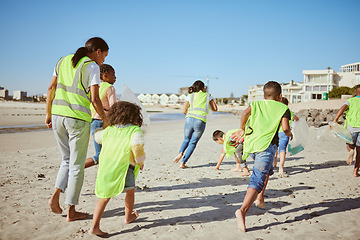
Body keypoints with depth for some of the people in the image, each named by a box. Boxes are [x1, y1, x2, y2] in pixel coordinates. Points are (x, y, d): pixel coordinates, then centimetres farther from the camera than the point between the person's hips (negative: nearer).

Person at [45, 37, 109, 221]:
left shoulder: (63, 61, 12)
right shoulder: (92, 67, -7)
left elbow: (51, 89, 12)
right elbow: (95, 99, -13)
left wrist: (48, 114, 18)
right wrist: (105, 119, -1)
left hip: (58, 115, 6)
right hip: (79, 119, -6)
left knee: (68, 159, 23)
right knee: (76, 165, 6)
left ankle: (56, 195, 6)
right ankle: (71, 211, 15)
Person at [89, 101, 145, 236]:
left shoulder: (109, 130, 10)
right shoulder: (134, 130, -7)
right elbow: (137, 145, -20)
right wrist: (140, 161, -3)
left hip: (105, 165, 4)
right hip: (123, 166, -4)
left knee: (104, 197, 10)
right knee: (130, 191, 22)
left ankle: (95, 226, 3)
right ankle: (128, 217, 40)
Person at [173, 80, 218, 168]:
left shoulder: (190, 96, 15)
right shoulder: (208, 96, 14)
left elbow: (184, 111, 11)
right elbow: (215, 108, 19)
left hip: (189, 119, 1)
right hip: (201, 121, -1)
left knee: (186, 140, 21)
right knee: (193, 143, 11)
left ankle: (180, 153, -9)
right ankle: (183, 163, 2)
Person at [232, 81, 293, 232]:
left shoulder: (256, 104, 19)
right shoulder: (283, 108, 12)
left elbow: (245, 113, -3)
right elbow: (285, 128, -3)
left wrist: (241, 129, 10)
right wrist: (290, 134, 19)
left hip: (251, 143, 5)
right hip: (266, 145, -5)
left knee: (266, 170, 32)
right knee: (258, 179, -11)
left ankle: (260, 199, 31)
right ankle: (243, 210, -28)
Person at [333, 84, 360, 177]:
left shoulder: (351, 100, 7)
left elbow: (343, 108, -11)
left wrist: (335, 120, -19)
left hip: (351, 127, -1)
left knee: (349, 144, 24)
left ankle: (351, 150, -11)